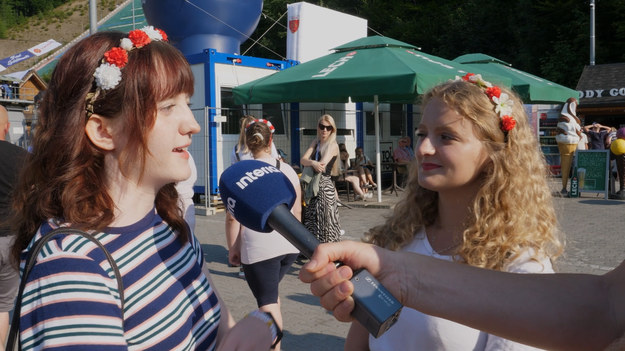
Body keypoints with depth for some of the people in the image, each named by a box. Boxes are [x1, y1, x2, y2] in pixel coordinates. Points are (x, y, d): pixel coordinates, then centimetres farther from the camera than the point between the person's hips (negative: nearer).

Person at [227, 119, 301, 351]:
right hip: (290, 244, 5)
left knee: (267, 301, 4)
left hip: (259, 247, -5)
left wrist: (233, 246, 5)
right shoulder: (287, 169, 6)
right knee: (271, 292, 24)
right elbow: (297, 211, 10)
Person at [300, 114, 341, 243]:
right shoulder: (316, 142, 13)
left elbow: (322, 166, -18)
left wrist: (308, 163, -1)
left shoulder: (333, 145, -5)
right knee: (310, 221, 9)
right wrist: (313, 163, -24)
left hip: (324, 187, -6)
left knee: (324, 222, -3)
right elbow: (303, 160, -2)